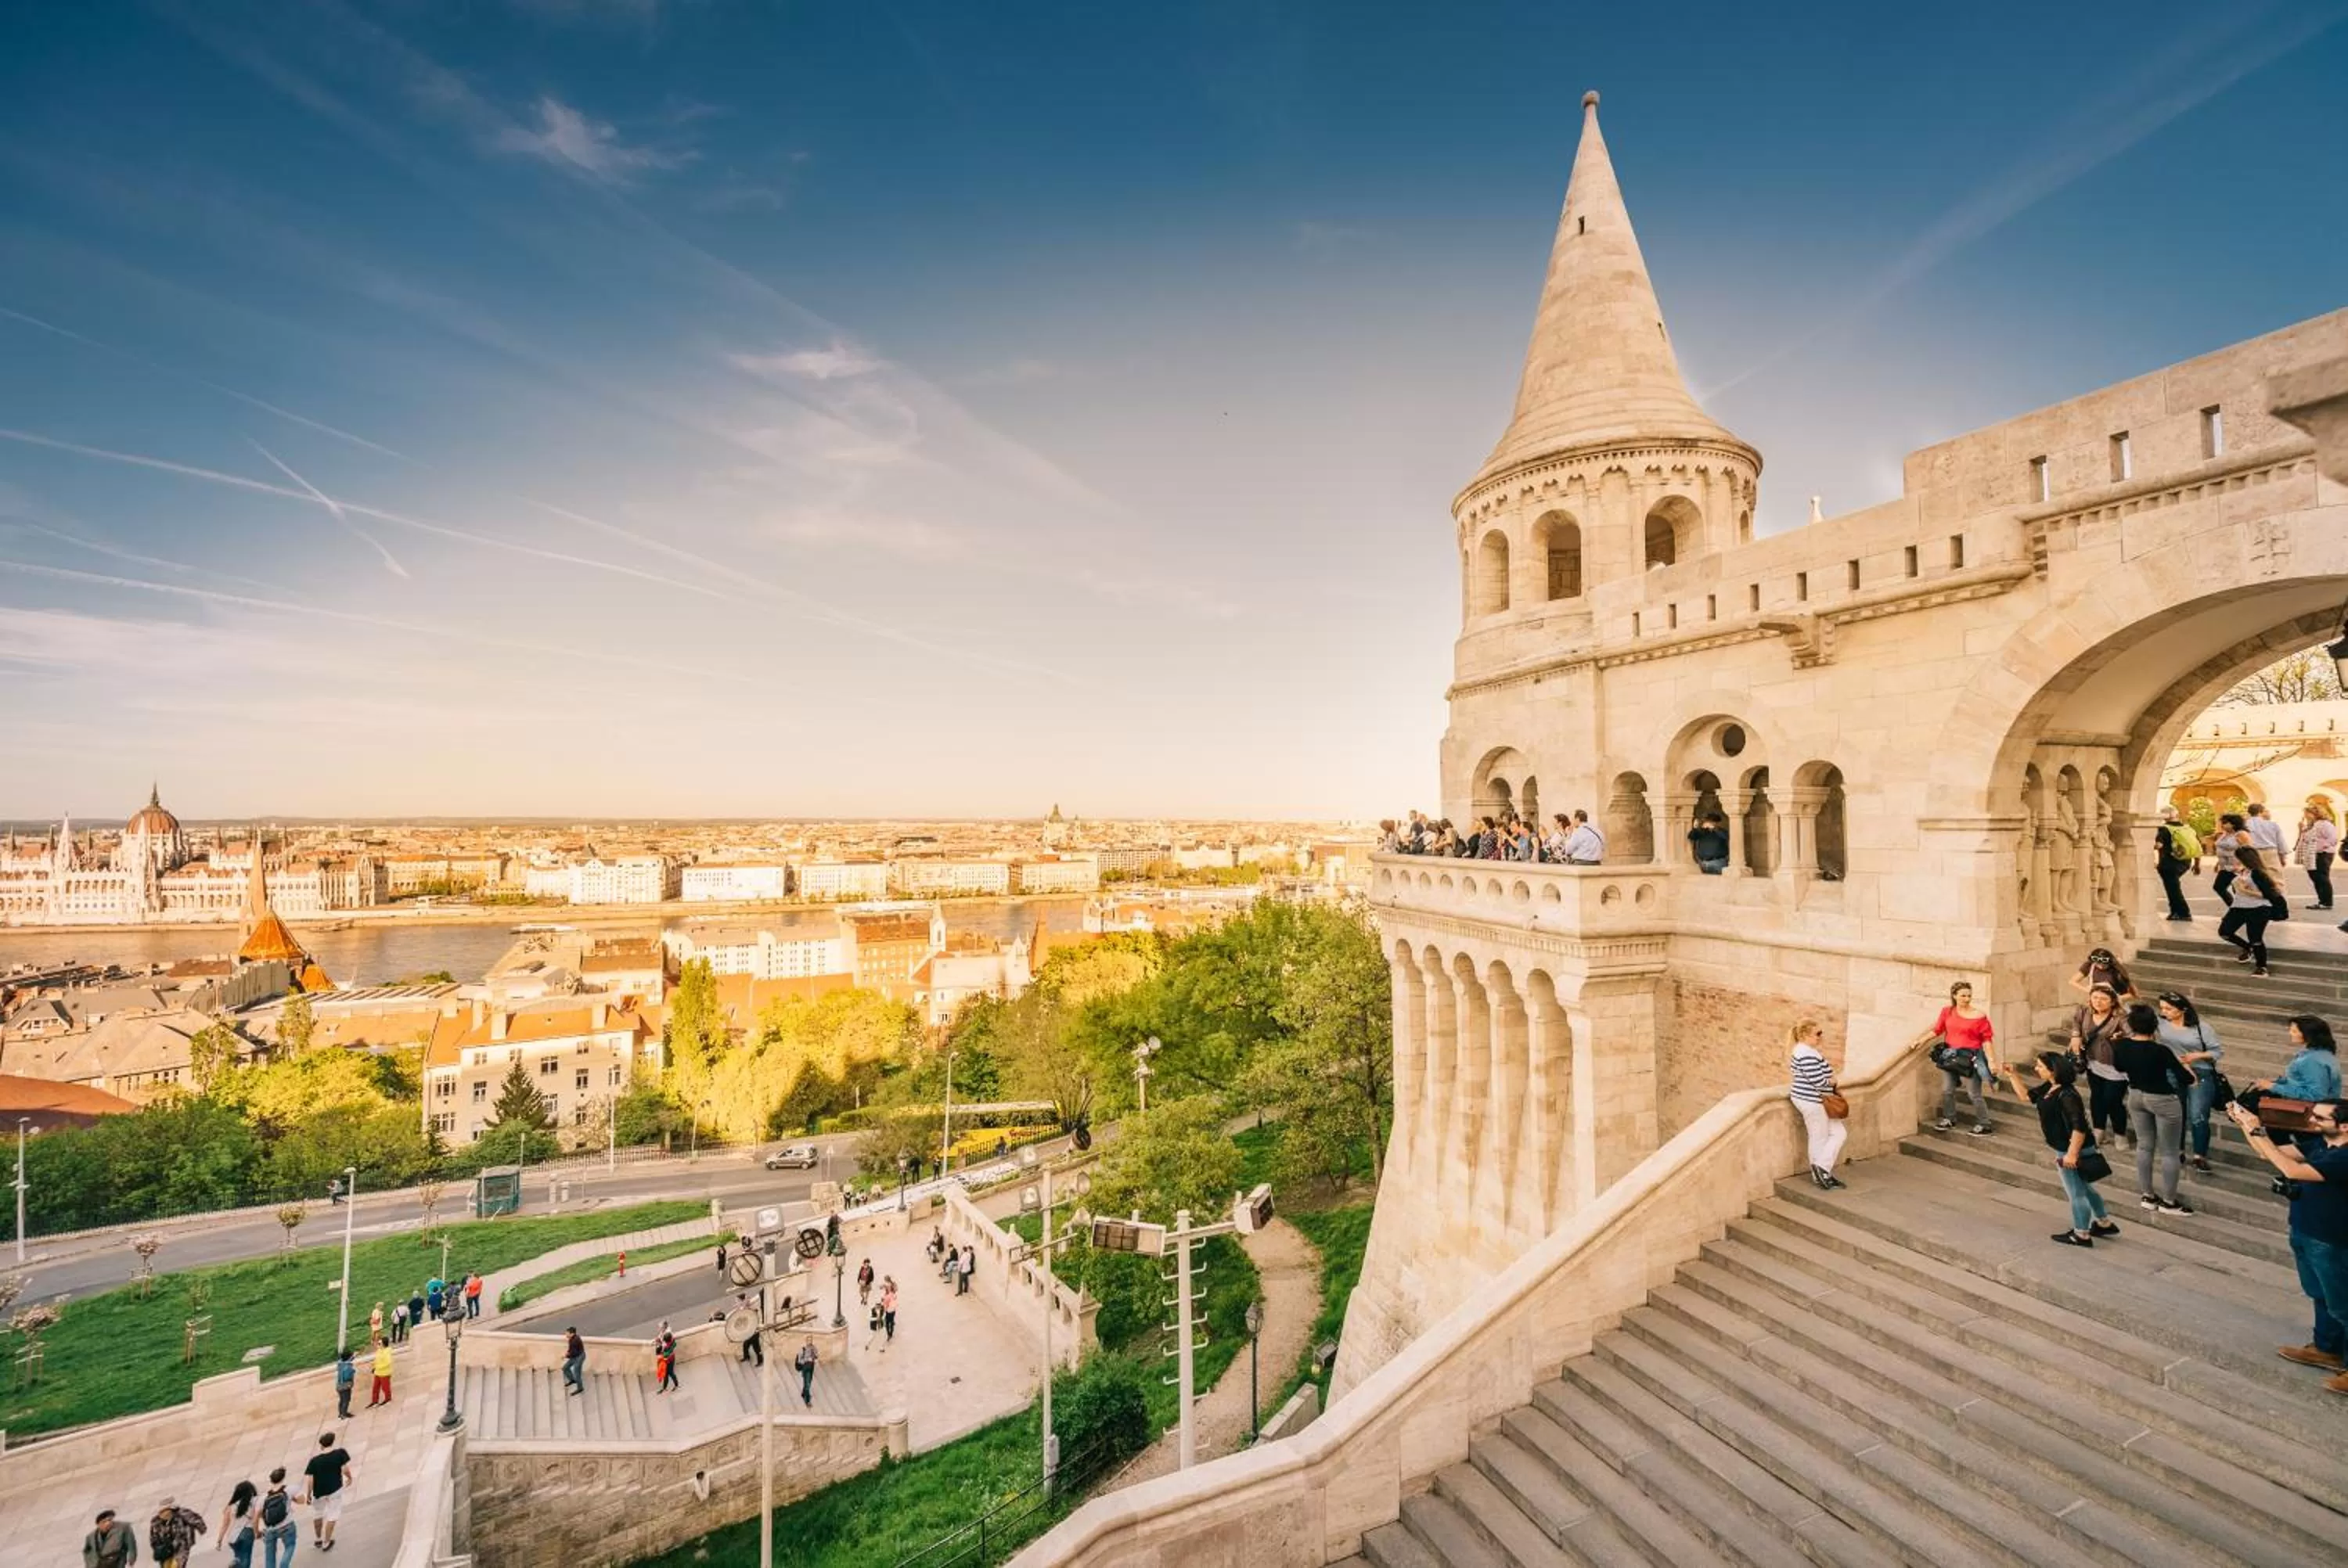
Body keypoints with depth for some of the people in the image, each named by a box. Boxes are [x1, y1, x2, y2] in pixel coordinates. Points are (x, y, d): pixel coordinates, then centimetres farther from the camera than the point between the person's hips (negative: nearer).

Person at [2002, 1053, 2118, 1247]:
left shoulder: (2067, 1095, -28)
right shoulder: (2048, 1088, 0)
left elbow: (2079, 1126, -30)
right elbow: (2027, 1095, 16)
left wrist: (2072, 1153, -28)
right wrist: (2013, 1075, 8)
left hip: (2071, 1150, -10)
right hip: (2064, 1148, 10)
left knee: (2076, 1192, 8)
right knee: (2084, 1188, 26)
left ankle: (2081, 1235, 23)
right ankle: (2105, 1224, 42)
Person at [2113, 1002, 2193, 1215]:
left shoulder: (2119, 1045, -11)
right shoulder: (2160, 1051, -27)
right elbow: (2187, 1079, -17)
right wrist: (2185, 1066, 2)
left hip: (2136, 1097, 5)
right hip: (2163, 1100, -5)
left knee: (2144, 1146, 17)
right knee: (2169, 1153, 9)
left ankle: (2148, 1197, 25)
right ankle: (2169, 1202, 19)